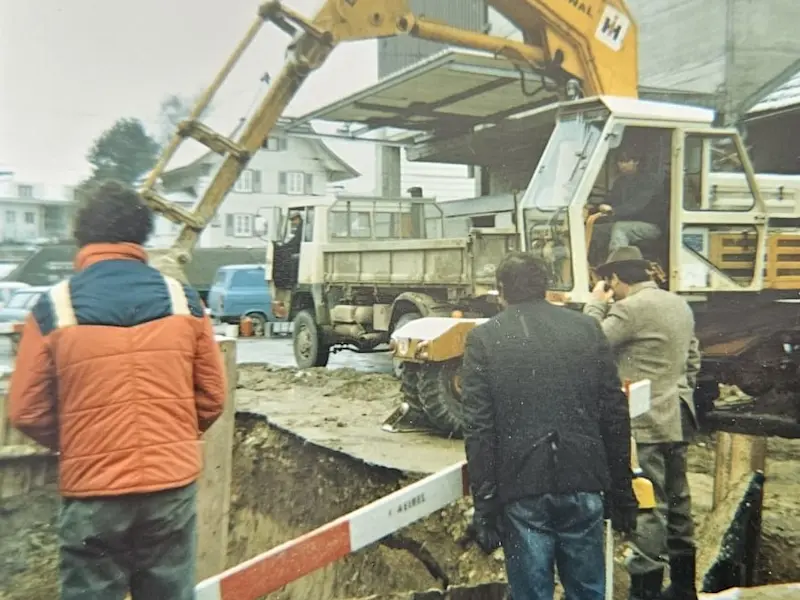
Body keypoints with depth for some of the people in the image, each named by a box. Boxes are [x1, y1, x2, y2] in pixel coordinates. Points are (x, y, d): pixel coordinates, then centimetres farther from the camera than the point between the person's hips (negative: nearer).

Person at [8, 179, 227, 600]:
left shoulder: (52, 309, -7)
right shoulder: (183, 301, -3)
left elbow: (26, 412, -2)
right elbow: (212, 396, 3)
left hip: (92, 493, -1)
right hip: (173, 486, 2)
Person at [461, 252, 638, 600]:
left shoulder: (484, 339, -1)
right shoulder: (586, 328, 6)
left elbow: (478, 429, -7)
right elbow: (615, 414, 5)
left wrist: (484, 505, -3)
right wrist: (621, 490, 12)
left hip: (521, 490, -2)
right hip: (582, 484, 3)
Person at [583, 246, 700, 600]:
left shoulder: (630, 308, -15)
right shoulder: (680, 304, 13)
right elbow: (693, 360, 18)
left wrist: (595, 305, -1)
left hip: (645, 420, -9)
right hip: (678, 416, 9)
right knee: (677, 498, 16)